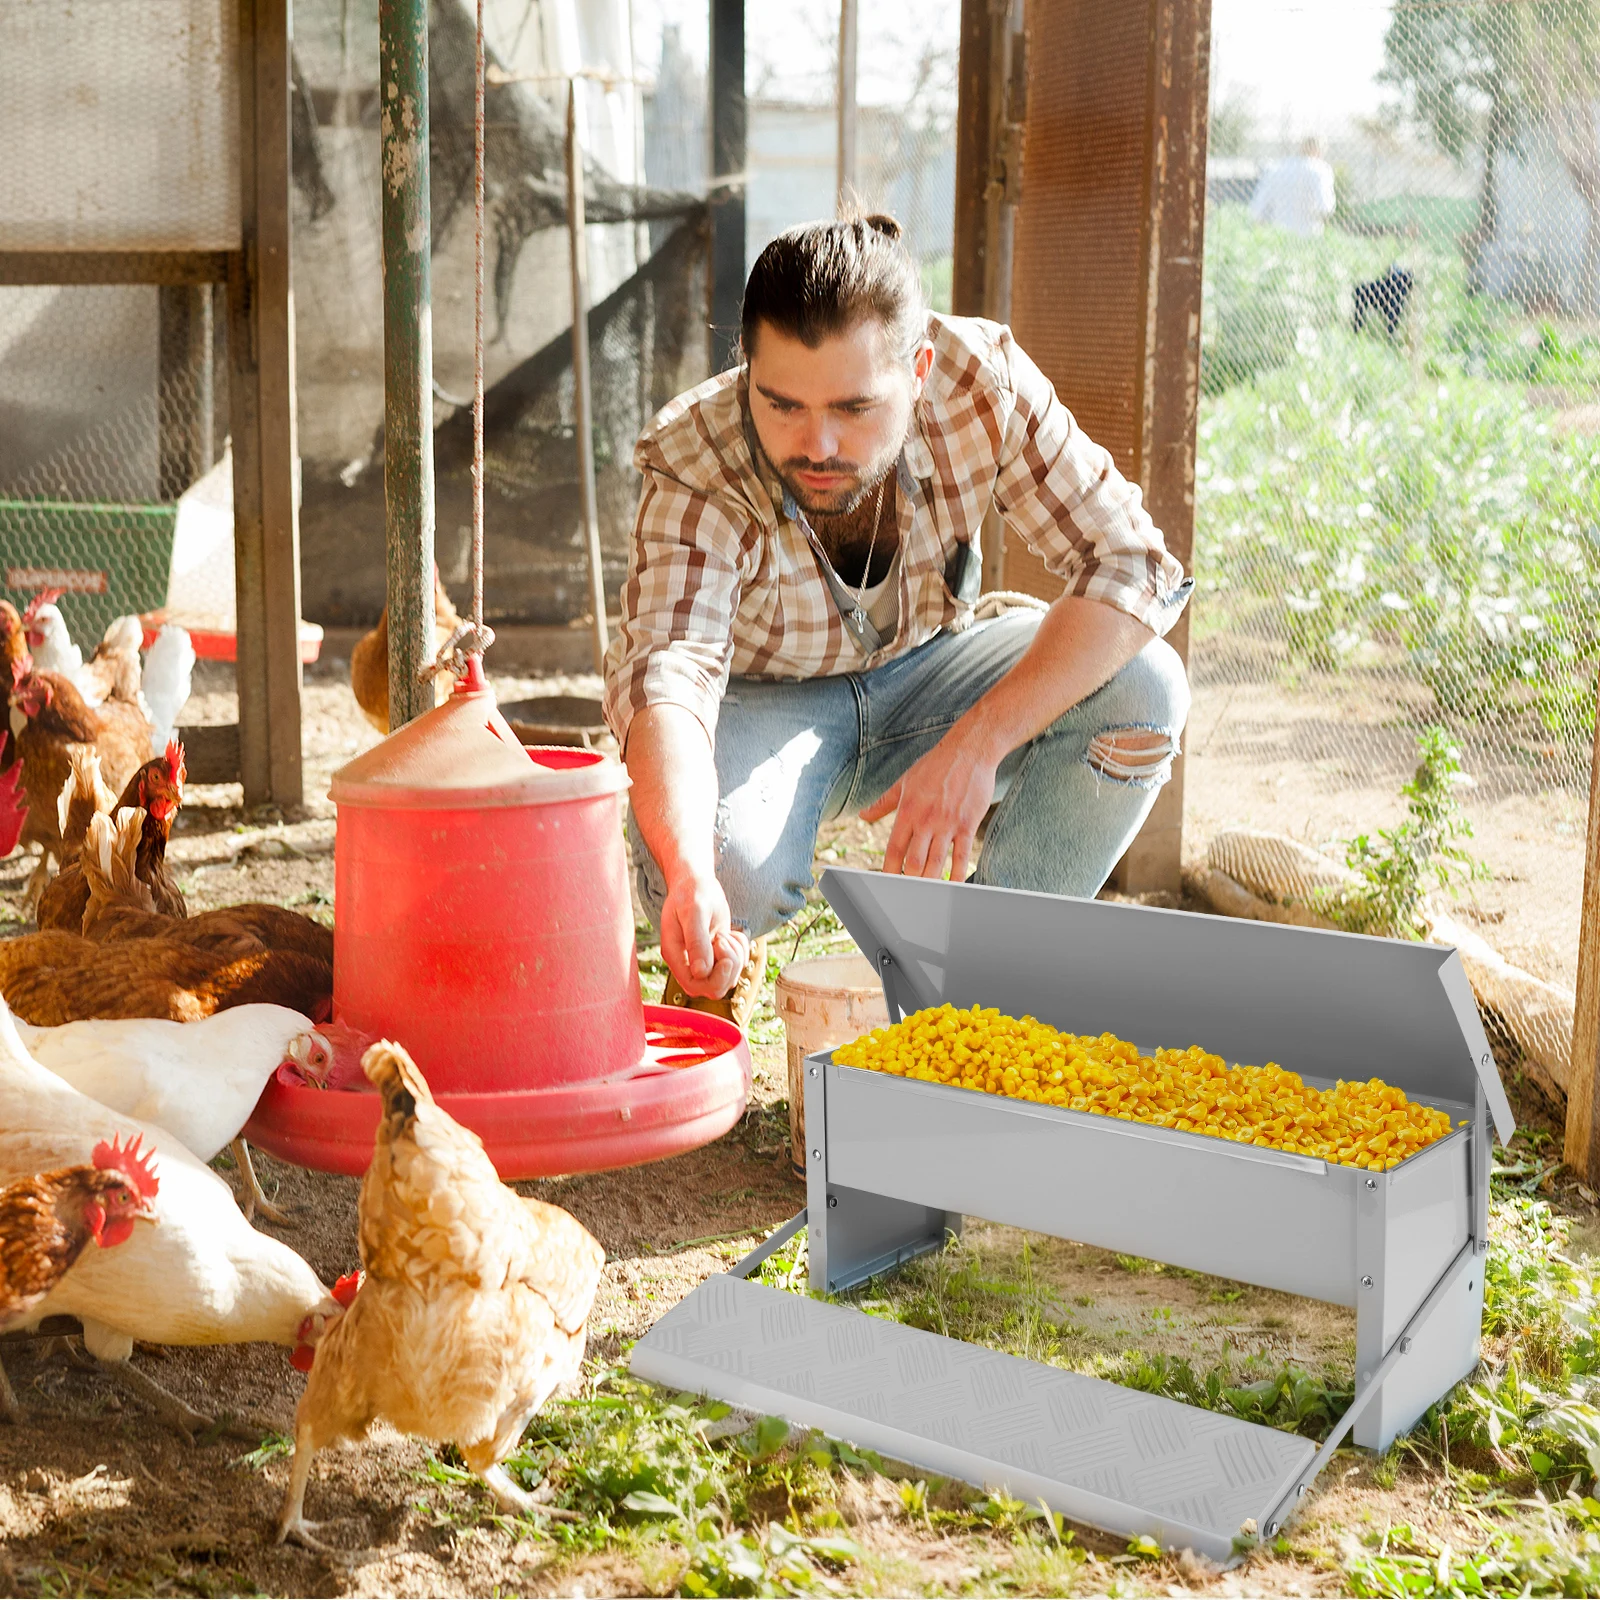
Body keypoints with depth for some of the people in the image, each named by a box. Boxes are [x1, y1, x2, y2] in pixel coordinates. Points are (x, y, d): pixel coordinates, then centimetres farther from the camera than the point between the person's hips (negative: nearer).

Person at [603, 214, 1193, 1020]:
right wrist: (687, 877, -63)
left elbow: (1132, 566, -26)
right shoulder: (695, 467, -31)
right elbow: (665, 672, -42)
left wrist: (978, 743, -37)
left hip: (922, 673, 3)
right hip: (761, 698, -3)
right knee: (732, 869, -36)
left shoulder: (982, 379, -26)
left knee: (1142, 689, -24)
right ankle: (713, 973, 4)